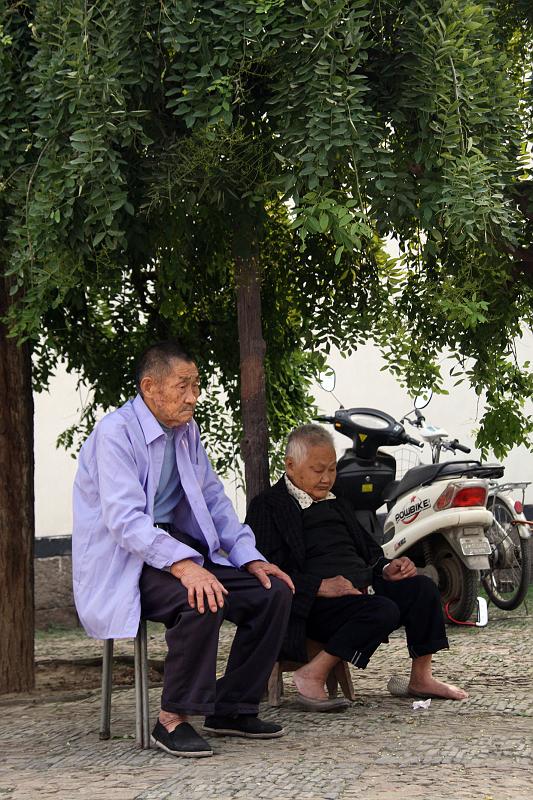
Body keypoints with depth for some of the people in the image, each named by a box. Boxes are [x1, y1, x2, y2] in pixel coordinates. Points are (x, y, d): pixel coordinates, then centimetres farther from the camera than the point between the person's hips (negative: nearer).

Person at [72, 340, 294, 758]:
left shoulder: (186, 430, 10)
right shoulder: (116, 432, -15)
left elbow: (215, 501, 17)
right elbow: (125, 518, -25)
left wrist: (250, 558, 2)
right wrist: (182, 564, -38)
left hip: (180, 548, 8)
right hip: (122, 564, -8)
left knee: (274, 592, -6)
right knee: (202, 601, -34)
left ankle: (231, 708, 3)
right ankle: (173, 720, -21)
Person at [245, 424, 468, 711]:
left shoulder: (335, 504, 27)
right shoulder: (267, 506, -2)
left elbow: (366, 549, 32)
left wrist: (386, 569, 7)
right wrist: (319, 587, -23)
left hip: (361, 587, 8)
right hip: (315, 602, -8)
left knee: (422, 587, -11)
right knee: (383, 611, -31)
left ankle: (420, 678, 0)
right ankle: (312, 675, -26)